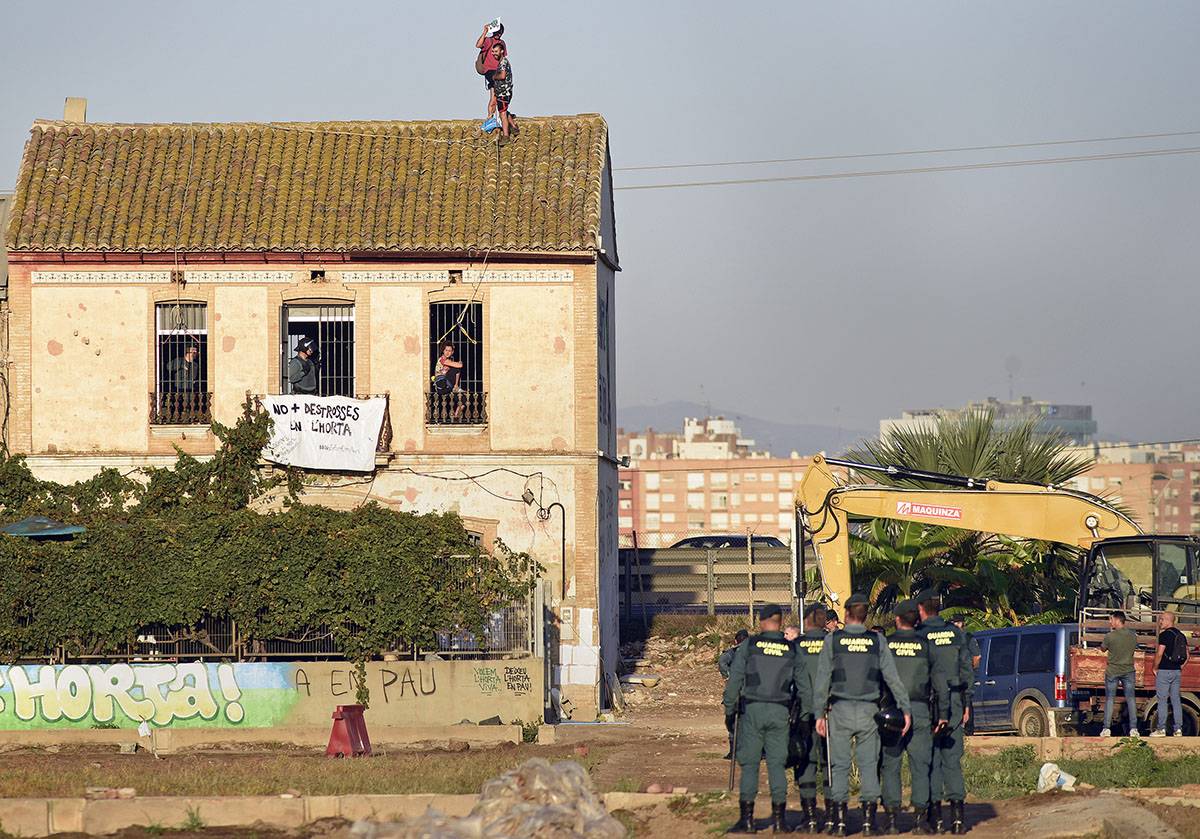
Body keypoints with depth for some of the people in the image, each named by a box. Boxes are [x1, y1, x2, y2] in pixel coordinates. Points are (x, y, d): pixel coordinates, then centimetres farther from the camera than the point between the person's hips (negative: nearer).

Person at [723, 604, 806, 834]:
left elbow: (734, 678, -4)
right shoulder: (791, 649, 6)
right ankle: (779, 818, 4)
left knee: (749, 764, 1)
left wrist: (729, 707, 4)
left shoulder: (749, 645, -2)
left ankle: (747, 818, -1)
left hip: (753, 710, -2)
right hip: (780, 712, 2)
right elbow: (802, 682, 8)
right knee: (777, 764, 6)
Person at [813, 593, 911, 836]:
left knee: (839, 764, 1)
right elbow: (893, 678, 0)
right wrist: (906, 709, 2)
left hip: (840, 709, -1)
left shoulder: (833, 640, 0)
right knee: (869, 763, 5)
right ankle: (869, 817, 1)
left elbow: (822, 679, -1)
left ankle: (838, 818, -3)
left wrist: (819, 713, 1)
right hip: (869, 711, 1)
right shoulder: (877, 641, 3)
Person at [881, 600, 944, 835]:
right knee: (920, 765, 3)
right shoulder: (926, 646, 2)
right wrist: (943, 714, 5)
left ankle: (891, 815, -1)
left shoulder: (884, 645, 0)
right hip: (919, 711, 1)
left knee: (890, 765, 4)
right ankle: (920, 816, -1)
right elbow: (940, 682, 2)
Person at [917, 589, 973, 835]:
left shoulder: (919, 636, -8)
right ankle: (957, 812, -2)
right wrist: (966, 703, 14)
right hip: (955, 702, 4)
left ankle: (935, 815, 0)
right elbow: (967, 669, 9)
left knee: (931, 760, 2)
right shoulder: (956, 633, 7)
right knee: (953, 759, 7)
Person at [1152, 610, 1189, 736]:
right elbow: (1186, 656, 14)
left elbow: (1159, 654, -18)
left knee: (1162, 700, -3)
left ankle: (1161, 729, -4)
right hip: (1177, 671, 7)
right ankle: (1178, 729, 6)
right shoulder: (1181, 636, 12)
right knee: (1176, 700, 8)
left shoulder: (1165, 635, -12)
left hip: (1164, 671, -7)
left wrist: (1155, 668, -5)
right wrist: (1180, 667, 17)